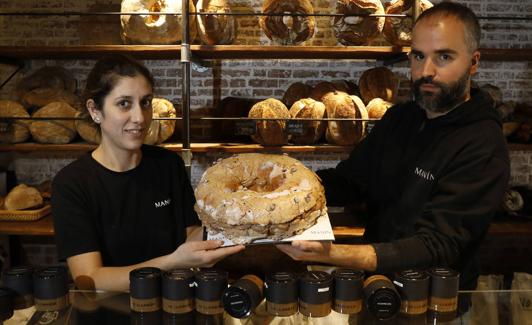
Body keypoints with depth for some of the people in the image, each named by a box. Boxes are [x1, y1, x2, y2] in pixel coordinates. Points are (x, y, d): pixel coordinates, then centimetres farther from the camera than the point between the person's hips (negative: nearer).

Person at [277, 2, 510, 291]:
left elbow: (435, 249, -25)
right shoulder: (400, 117, 5)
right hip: (374, 278, 6)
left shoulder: (483, 147, -18)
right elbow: (346, 180, 9)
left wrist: (330, 254, -38)